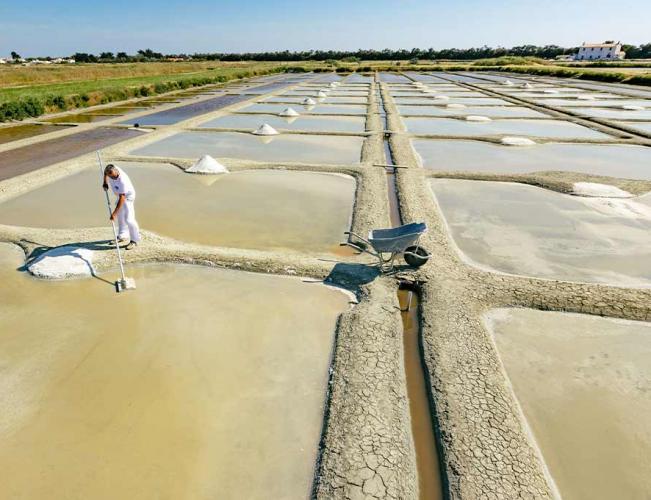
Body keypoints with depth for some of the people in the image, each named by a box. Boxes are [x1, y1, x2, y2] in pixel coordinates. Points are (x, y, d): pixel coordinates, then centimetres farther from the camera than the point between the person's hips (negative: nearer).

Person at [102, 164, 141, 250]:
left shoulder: (123, 181, -39)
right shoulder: (110, 171, -20)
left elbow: (122, 198, -37)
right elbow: (105, 173, 10)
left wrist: (114, 213, -37)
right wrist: (105, 183, -3)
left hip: (128, 196, -8)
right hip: (120, 195, 8)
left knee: (128, 219, -16)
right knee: (120, 216, 19)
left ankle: (134, 240, -7)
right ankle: (122, 236, 34)